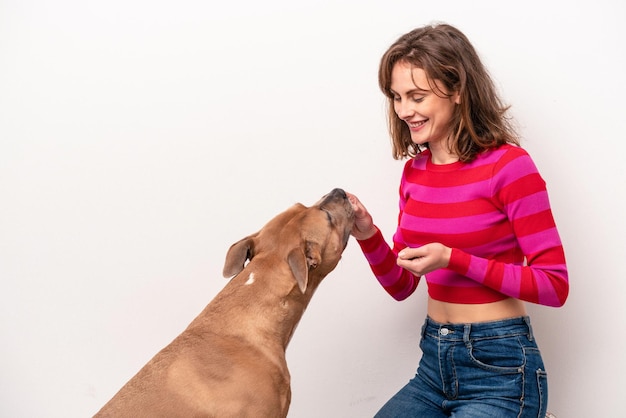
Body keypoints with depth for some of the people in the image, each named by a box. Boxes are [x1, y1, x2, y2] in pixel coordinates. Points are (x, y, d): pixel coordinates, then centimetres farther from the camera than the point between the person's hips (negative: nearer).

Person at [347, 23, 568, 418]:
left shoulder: (508, 166, -13)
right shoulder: (415, 170, 5)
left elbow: (554, 285, -13)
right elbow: (402, 286, 10)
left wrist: (454, 259, -21)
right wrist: (368, 235, -9)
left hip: (499, 369, -6)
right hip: (434, 363, 6)